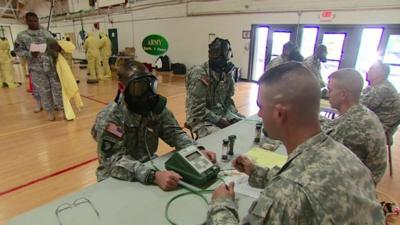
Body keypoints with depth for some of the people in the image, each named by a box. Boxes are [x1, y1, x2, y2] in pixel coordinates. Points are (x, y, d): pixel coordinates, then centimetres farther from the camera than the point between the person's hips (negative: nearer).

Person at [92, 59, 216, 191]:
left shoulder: (156, 108, -5)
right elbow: (116, 161, -27)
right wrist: (154, 176, -41)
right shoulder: (110, 118, -18)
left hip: (149, 167, 4)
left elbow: (175, 134, 0)